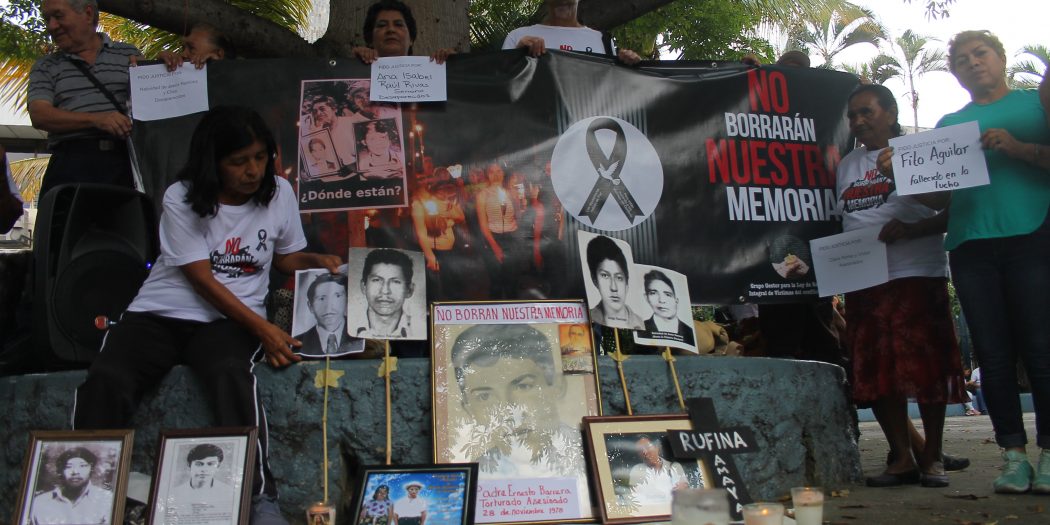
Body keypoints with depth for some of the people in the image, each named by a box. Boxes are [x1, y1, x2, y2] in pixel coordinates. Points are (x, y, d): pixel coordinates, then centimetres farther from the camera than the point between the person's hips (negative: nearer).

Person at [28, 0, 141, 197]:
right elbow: (39, 116, 2)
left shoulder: (129, 54, 16)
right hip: (71, 162, 1)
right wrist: (96, 119, -14)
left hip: (124, 161, 0)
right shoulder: (45, 67, 16)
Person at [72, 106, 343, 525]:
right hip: (159, 314, 0)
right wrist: (262, 329, -20)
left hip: (229, 319, 0)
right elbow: (203, 281, -11)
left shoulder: (278, 194, 2)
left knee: (231, 373, -35)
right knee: (105, 379, -27)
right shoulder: (181, 200, -6)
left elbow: (285, 257, 19)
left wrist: (319, 262, -5)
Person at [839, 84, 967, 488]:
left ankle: (932, 457, 11)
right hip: (863, 281, 5)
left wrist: (910, 230, -18)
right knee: (876, 372, 4)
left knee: (927, 368, -2)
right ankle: (901, 457, 13)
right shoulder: (847, 166, 18)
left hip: (917, 274, -5)